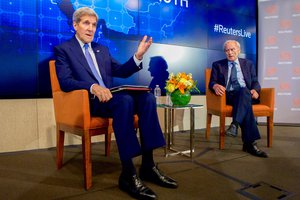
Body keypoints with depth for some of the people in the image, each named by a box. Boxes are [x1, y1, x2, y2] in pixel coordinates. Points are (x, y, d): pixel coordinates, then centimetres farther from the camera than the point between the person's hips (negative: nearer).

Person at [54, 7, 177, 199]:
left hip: (107, 96, 6)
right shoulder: (63, 49, 7)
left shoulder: (102, 49, 25)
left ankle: (148, 165, -19)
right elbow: (65, 82, -8)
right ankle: (128, 174, -31)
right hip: (87, 102, -6)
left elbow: (121, 72, 16)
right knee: (125, 100, -36)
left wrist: (138, 55, 0)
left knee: (147, 97, -21)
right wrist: (92, 87, -26)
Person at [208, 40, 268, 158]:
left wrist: (255, 90, -9)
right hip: (228, 96, -1)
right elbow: (212, 82, 6)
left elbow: (255, 82, 16)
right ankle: (250, 143, -42)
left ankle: (235, 124, -48)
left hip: (246, 94, 2)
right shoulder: (218, 65, 18)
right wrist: (216, 86, -20)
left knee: (243, 90, -37)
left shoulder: (248, 64, 23)